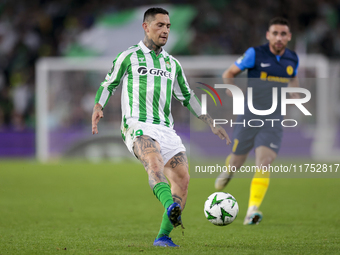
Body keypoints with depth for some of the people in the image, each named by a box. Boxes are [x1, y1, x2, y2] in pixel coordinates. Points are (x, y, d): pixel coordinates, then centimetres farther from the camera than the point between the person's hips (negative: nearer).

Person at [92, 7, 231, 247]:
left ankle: (163, 236, 0)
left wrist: (211, 123, 22)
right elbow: (108, 84, 11)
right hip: (138, 126, -6)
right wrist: (98, 107, -8)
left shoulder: (172, 63, 21)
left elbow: (187, 97, 28)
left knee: (182, 178, -9)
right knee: (155, 163, -35)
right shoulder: (129, 57, 7)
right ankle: (171, 207, -61)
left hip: (166, 129, 6)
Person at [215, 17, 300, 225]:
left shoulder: (293, 59, 5)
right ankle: (229, 171, 49)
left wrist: (295, 94, 7)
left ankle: (253, 211, -21)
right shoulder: (255, 54, -6)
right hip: (250, 116, -1)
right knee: (237, 162, 11)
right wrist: (230, 88, -15)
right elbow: (229, 73, 4)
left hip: (274, 120, 1)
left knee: (264, 165, -17)